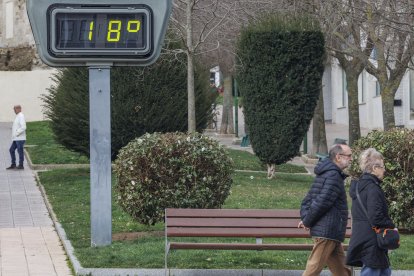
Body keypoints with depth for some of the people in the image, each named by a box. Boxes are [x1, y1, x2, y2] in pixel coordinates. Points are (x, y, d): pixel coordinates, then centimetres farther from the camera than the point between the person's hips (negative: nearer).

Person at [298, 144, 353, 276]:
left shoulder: (324, 174, 18)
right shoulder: (333, 176, -14)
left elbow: (307, 200, 18)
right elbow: (322, 203, -21)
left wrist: (305, 219, 4)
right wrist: (307, 222, -9)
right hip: (327, 233, -10)